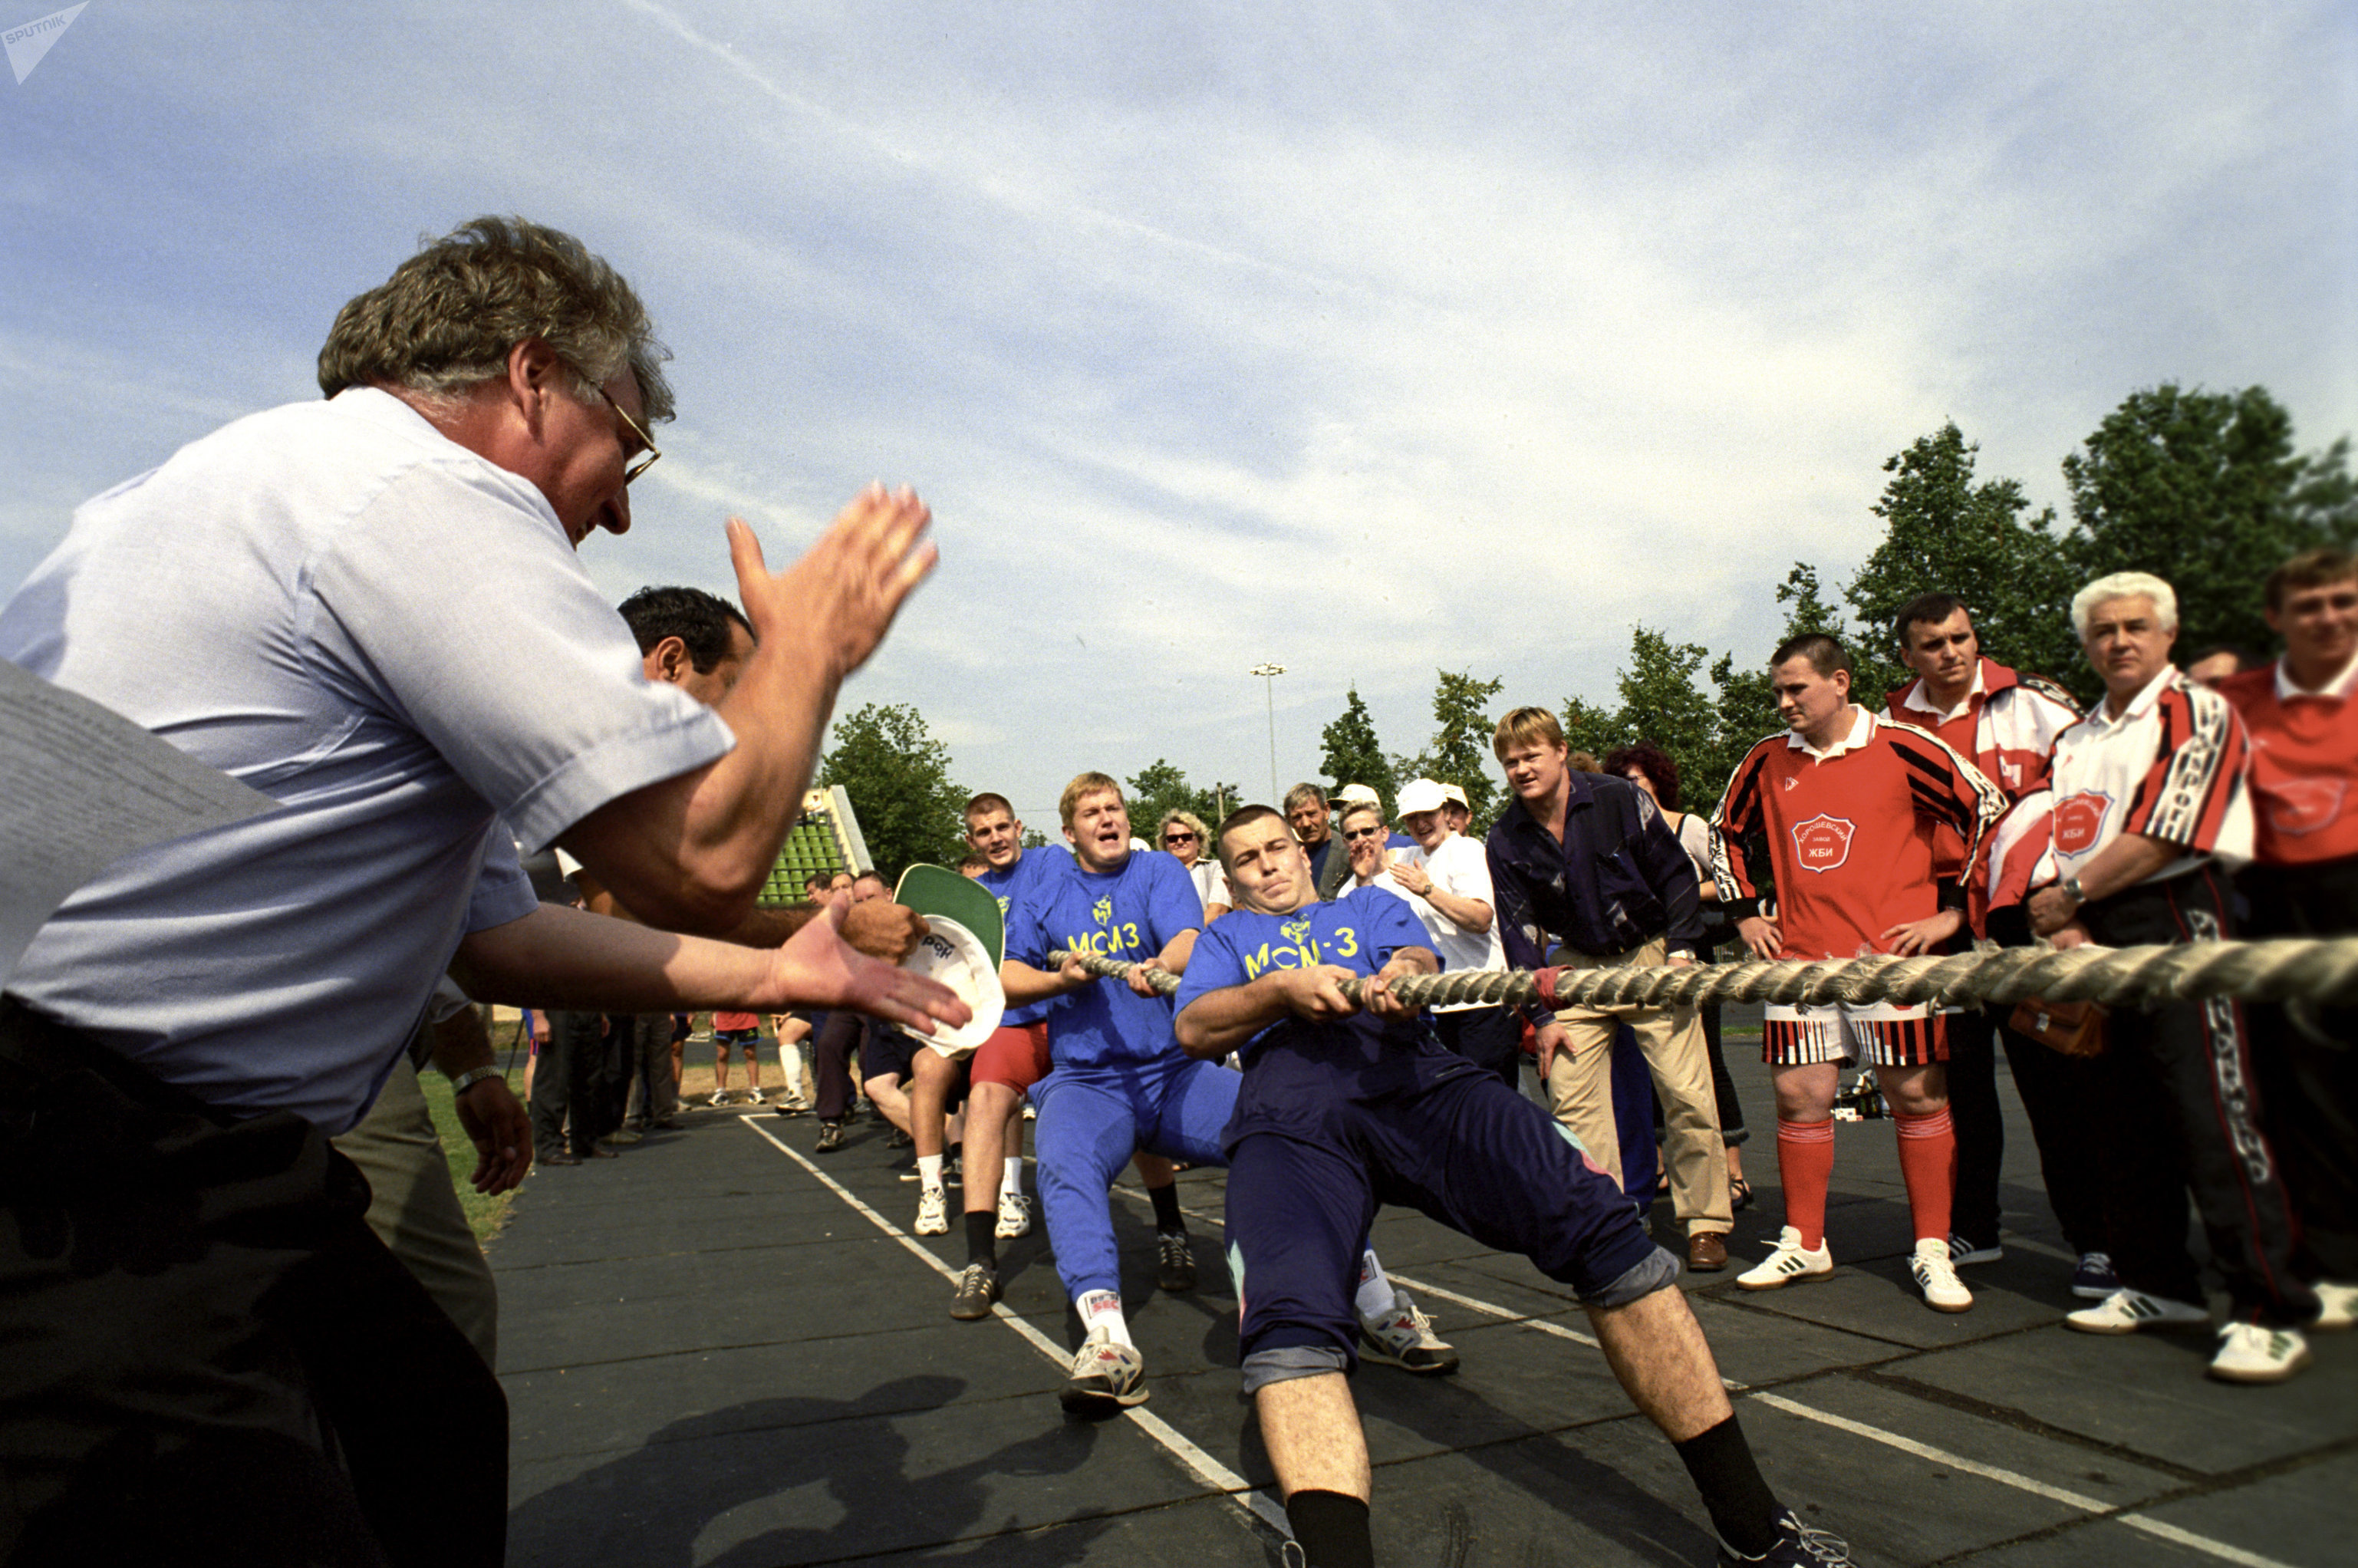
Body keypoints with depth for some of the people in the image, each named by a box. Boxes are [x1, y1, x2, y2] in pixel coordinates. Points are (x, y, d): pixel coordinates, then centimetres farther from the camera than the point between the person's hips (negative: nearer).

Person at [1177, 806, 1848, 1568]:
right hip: (1288, 1118, 0)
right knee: (1290, 1319, -33)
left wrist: (1403, 977, -15)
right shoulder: (1228, 938, 33)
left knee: (1603, 1226, -22)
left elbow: (1419, 958, 11)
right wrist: (1283, 989, -6)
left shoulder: (1371, 905, 34)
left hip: (1418, 1082, 1)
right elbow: (1193, 1031, 13)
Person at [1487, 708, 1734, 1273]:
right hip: (1577, 967, 3)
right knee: (1571, 1099, -4)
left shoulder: (1620, 800, -12)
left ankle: (1706, 1222, 11)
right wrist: (1542, 1015, -4)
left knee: (1687, 1093, -6)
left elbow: (1676, 874, -2)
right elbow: (1518, 929, -1)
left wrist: (1680, 950, -12)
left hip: (1650, 956, -2)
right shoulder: (1507, 838, -5)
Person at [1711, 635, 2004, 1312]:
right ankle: (1803, 1244, 20)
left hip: (1893, 953, -3)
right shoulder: (1767, 763, 8)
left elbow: (1989, 810, -2)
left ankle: (1932, 1252, 17)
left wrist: (1953, 908, -3)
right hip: (1798, 957, 4)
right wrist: (1745, 912, 15)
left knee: (1917, 1096, 4)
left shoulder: (1901, 749, -5)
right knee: (1798, 1095, 6)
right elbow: (1728, 832, 22)